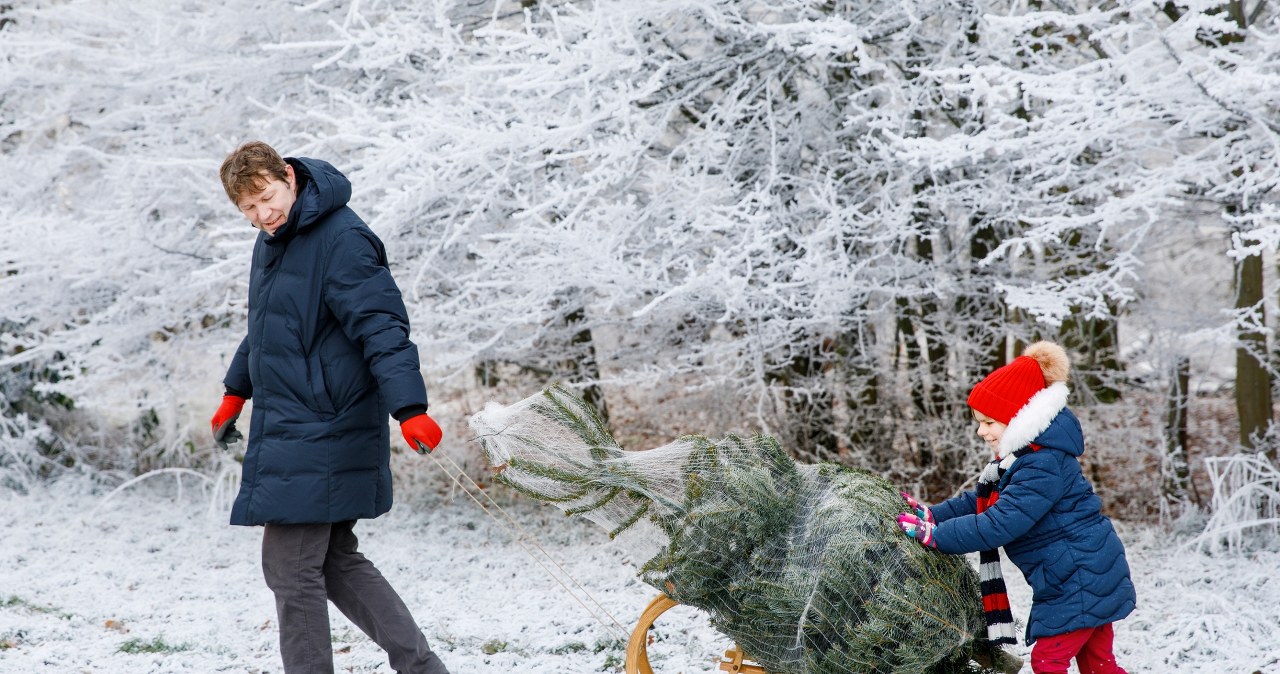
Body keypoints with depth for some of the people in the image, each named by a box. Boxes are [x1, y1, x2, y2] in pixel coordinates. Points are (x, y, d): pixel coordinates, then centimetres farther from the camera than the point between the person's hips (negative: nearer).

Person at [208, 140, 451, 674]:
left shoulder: (342, 240, -17)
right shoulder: (274, 240, 13)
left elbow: (382, 328, -24)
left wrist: (410, 408, -33)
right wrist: (236, 392, 35)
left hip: (319, 437, -10)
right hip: (285, 426, 10)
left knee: (291, 569, -6)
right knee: (335, 561, 13)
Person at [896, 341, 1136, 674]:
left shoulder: (1042, 466, -25)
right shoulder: (1021, 458, 9)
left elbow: (1000, 523, -29)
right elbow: (979, 501, 12)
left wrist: (935, 535, -25)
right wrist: (932, 514, -2)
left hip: (1080, 581, -10)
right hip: (1092, 577, 10)